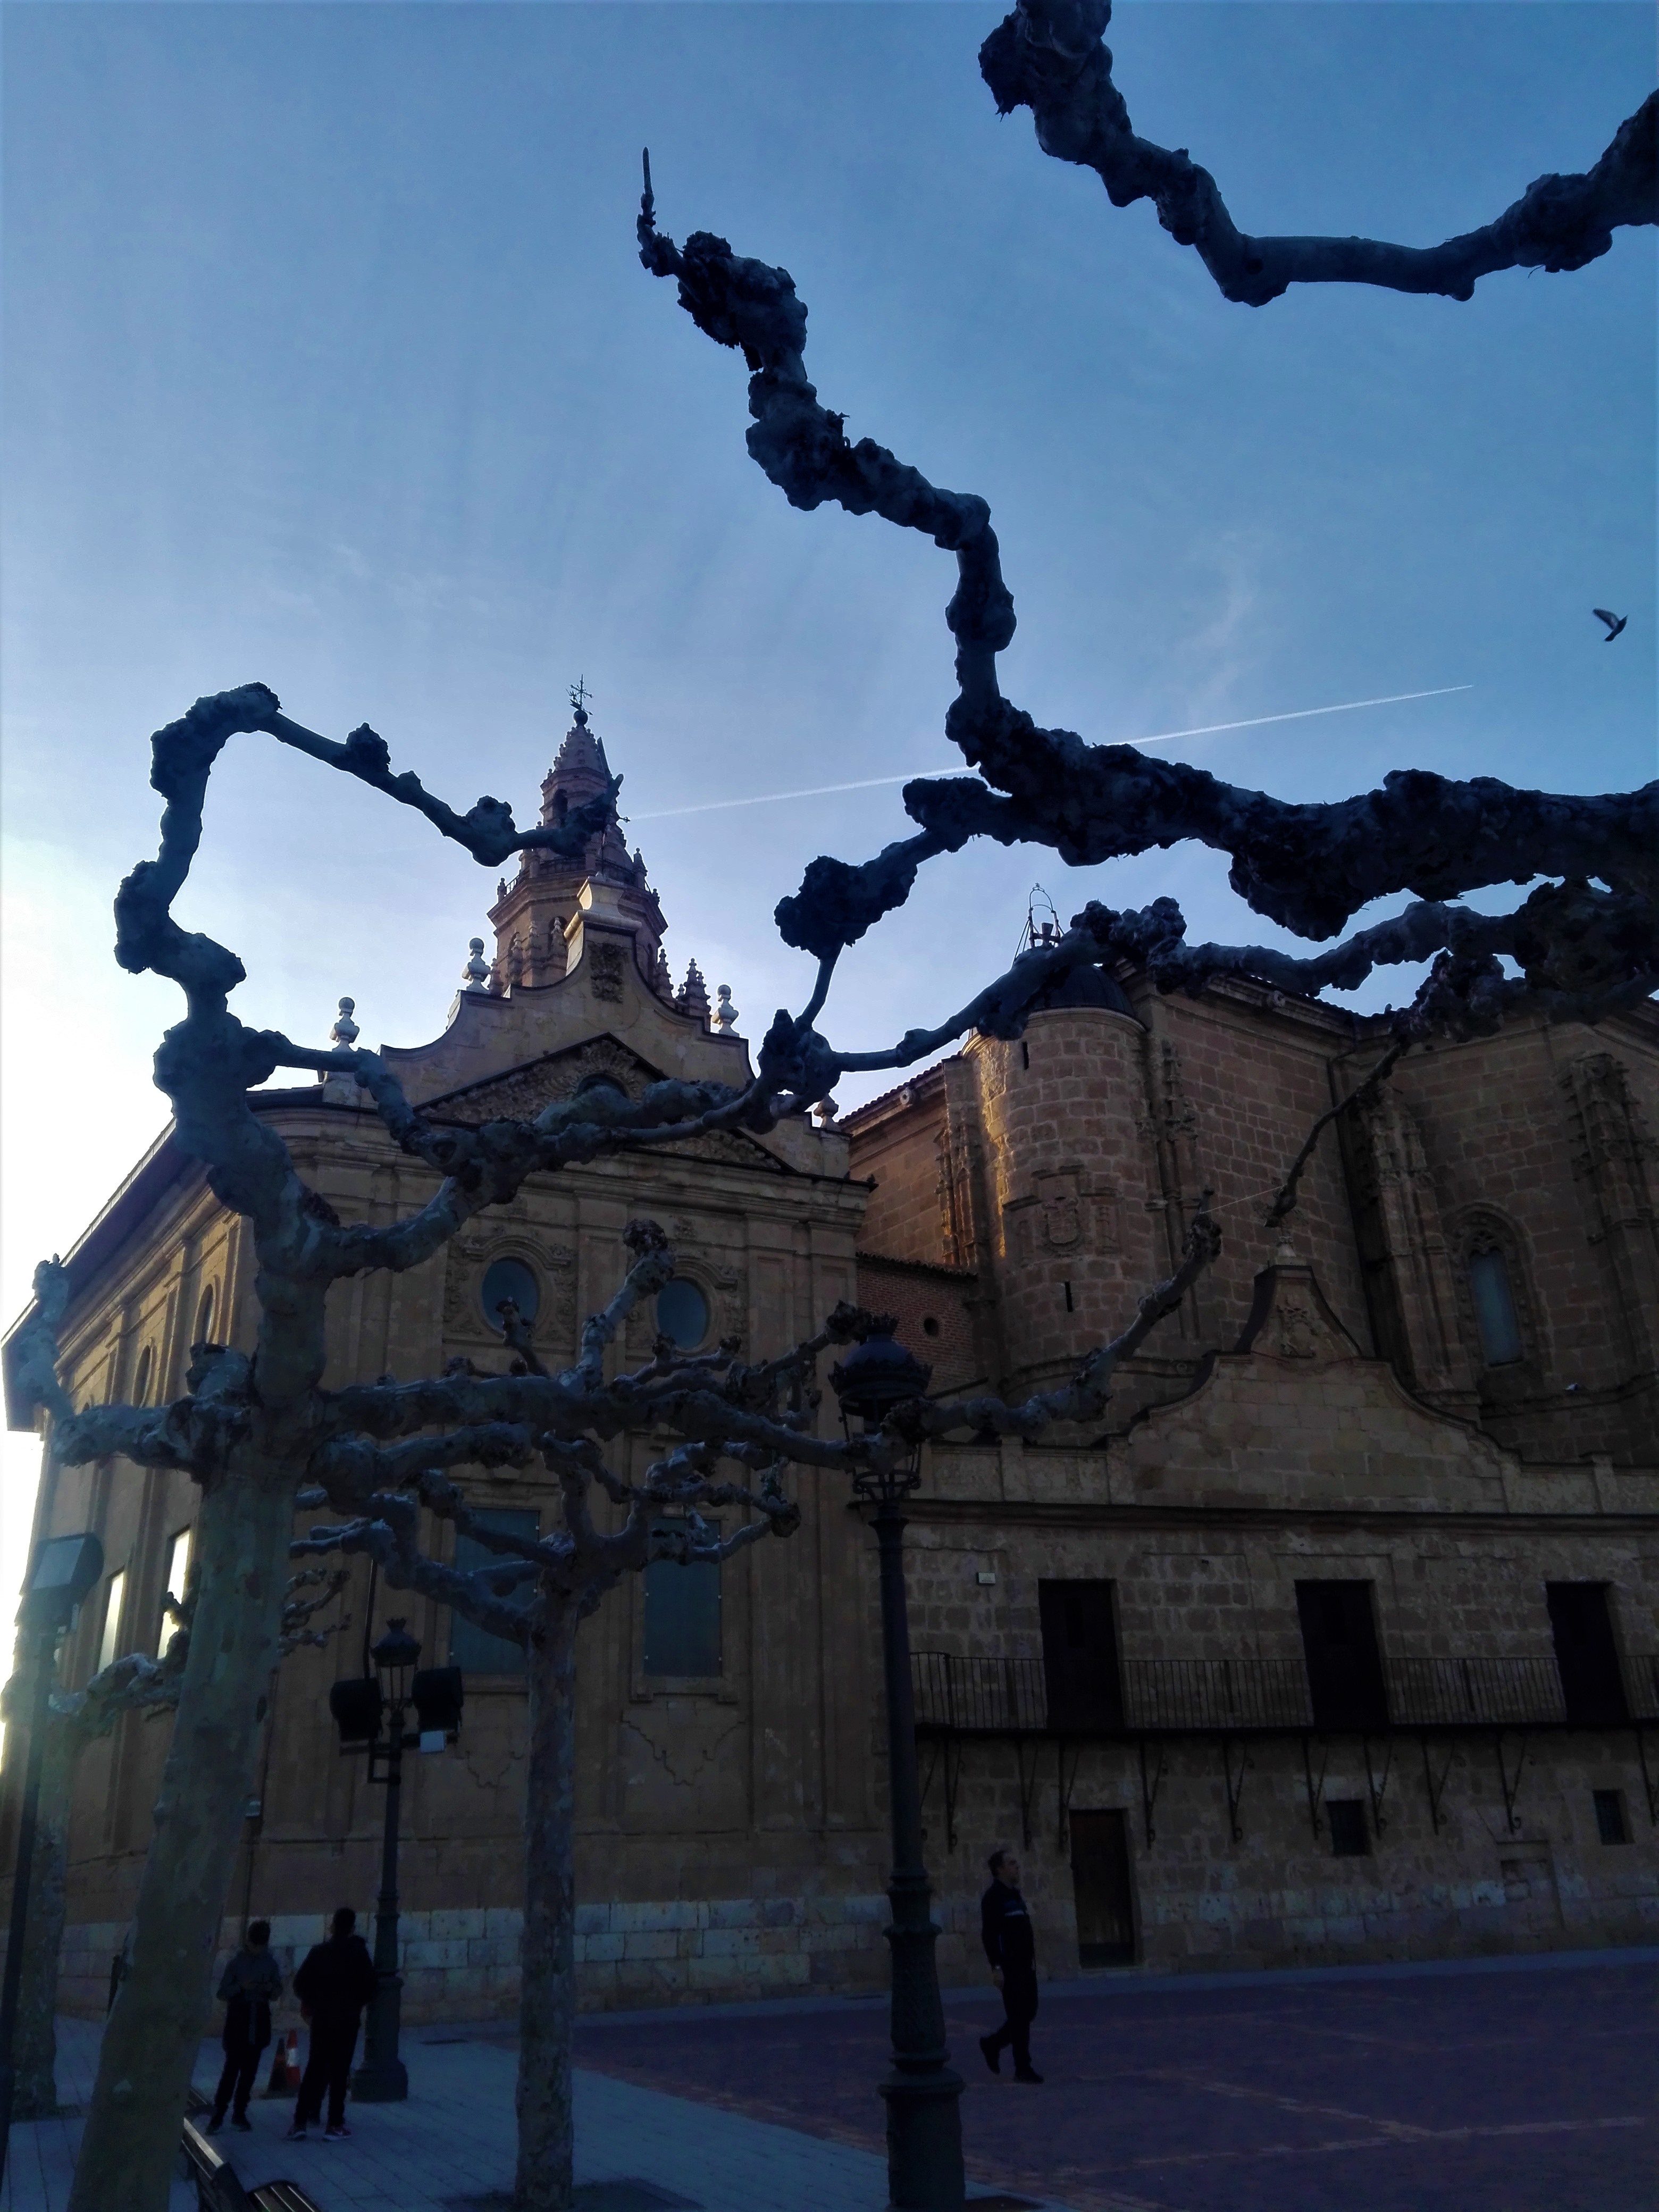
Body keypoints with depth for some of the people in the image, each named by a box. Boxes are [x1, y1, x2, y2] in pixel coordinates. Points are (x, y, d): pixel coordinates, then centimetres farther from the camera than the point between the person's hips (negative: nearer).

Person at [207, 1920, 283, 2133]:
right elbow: (222, 1993, -5)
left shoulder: (271, 1964, 3)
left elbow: (277, 1994, 9)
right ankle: (218, 2114, -2)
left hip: (260, 2022, 3)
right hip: (238, 2020, -3)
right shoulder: (237, 1962, -6)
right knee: (232, 2068, -10)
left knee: (249, 2070, 7)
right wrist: (240, 1987, -22)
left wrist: (271, 1989, -13)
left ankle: (239, 2113, 16)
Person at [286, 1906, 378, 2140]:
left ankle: (301, 2122, 5)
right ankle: (335, 2124, 3)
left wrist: (310, 2002, 14)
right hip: (348, 2021, -2)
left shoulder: (319, 1952, -3)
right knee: (339, 2072, 4)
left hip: (322, 2019, 2)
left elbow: (300, 1983, -4)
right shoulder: (359, 1953, -6)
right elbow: (370, 1984, -7)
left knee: (314, 2070, 10)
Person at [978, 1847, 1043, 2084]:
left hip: (1025, 1965, 9)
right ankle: (1023, 2068, 5)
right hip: (1010, 1967, -9)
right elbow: (989, 1934, -19)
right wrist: (996, 1967, -23)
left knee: (1028, 2012, 10)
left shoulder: (1016, 1895, 15)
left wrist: (1032, 1959, 19)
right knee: (1019, 2016, -4)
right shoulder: (994, 1897, -13)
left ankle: (993, 2044, 26)